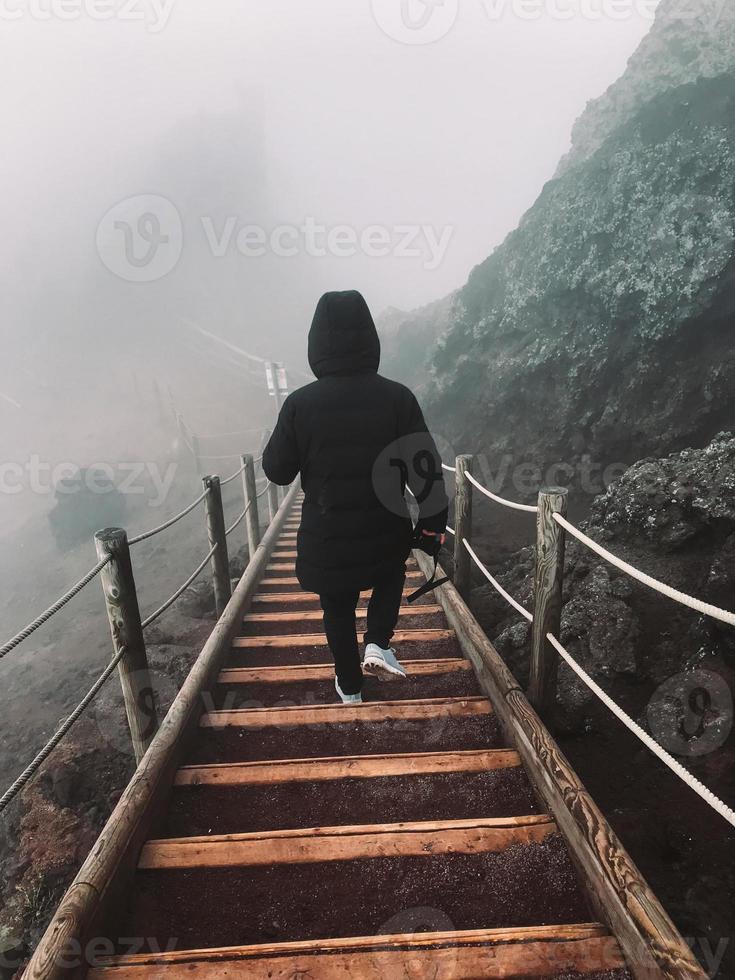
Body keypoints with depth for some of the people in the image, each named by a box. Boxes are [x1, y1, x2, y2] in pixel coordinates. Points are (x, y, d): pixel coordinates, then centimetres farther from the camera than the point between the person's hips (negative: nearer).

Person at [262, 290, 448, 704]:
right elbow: (425, 466, -10)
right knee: (391, 573, 33)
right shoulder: (397, 397, -13)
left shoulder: (300, 404, -14)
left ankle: (350, 686, 38)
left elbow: (277, 471, -5)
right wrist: (434, 519, 3)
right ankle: (378, 644, 19)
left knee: (338, 608, 22)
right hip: (386, 533, 1)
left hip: (326, 539, 0)